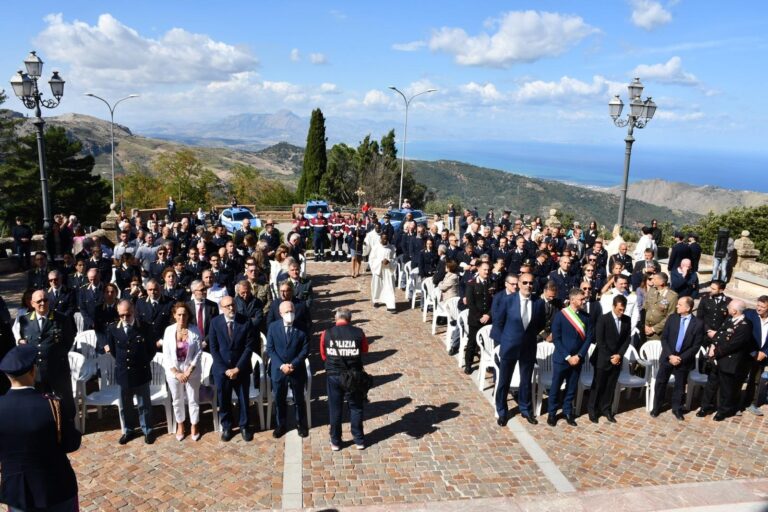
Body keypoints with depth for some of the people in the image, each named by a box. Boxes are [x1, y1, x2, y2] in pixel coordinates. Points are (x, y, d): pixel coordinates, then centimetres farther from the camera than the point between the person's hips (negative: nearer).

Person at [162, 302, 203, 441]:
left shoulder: (195, 331, -12)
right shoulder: (169, 330, -9)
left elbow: (198, 353, -9)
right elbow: (166, 355, -6)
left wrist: (189, 371, -14)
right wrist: (176, 373, -12)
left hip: (192, 372, -1)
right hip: (173, 372, 1)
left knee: (193, 400, 10)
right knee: (177, 400, 16)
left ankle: (194, 426, 29)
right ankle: (180, 426, 36)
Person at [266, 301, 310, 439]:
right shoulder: (273, 327, -5)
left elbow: (305, 349, -8)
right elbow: (270, 349, -5)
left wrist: (293, 364, -18)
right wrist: (281, 365, -16)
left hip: (297, 370, -1)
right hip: (278, 370, 1)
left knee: (299, 399, 14)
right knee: (279, 400, 14)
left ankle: (301, 425, 33)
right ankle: (280, 425, 33)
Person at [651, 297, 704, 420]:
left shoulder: (698, 324, -9)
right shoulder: (672, 318, -3)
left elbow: (696, 346, -8)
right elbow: (664, 338, -3)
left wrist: (681, 358, -15)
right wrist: (670, 355, -13)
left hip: (684, 360, -1)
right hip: (668, 357, 2)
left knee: (680, 385, 13)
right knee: (660, 382, 8)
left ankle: (677, 408, 30)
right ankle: (656, 407, 22)